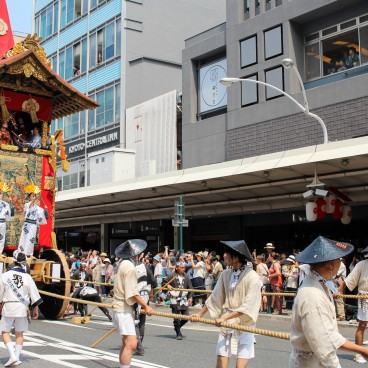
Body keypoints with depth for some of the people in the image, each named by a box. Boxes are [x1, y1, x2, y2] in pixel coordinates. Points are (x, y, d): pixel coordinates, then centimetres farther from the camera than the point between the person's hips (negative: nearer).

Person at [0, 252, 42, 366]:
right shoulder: (27, 277, -3)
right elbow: (34, 295, 2)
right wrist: (35, 308, 15)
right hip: (22, 308, 2)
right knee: (19, 333, 12)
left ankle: (12, 356, -7)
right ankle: (17, 358, 13)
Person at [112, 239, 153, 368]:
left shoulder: (124, 264, 13)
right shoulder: (129, 267, -17)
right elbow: (132, 293, -21)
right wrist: (145, 306, -15)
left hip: (121, 308, 11)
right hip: (124, 309, -11)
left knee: (126, 343, 19)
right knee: (131, 344, -16)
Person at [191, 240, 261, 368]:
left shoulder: (252, 276, -14)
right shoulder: (225, 274, 1)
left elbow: (248, 306, -18)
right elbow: (215, 298, 11)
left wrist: (225, 317, -21)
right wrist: (200, 314, 9)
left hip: (244, 324, -4)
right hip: (226, 324, 4)